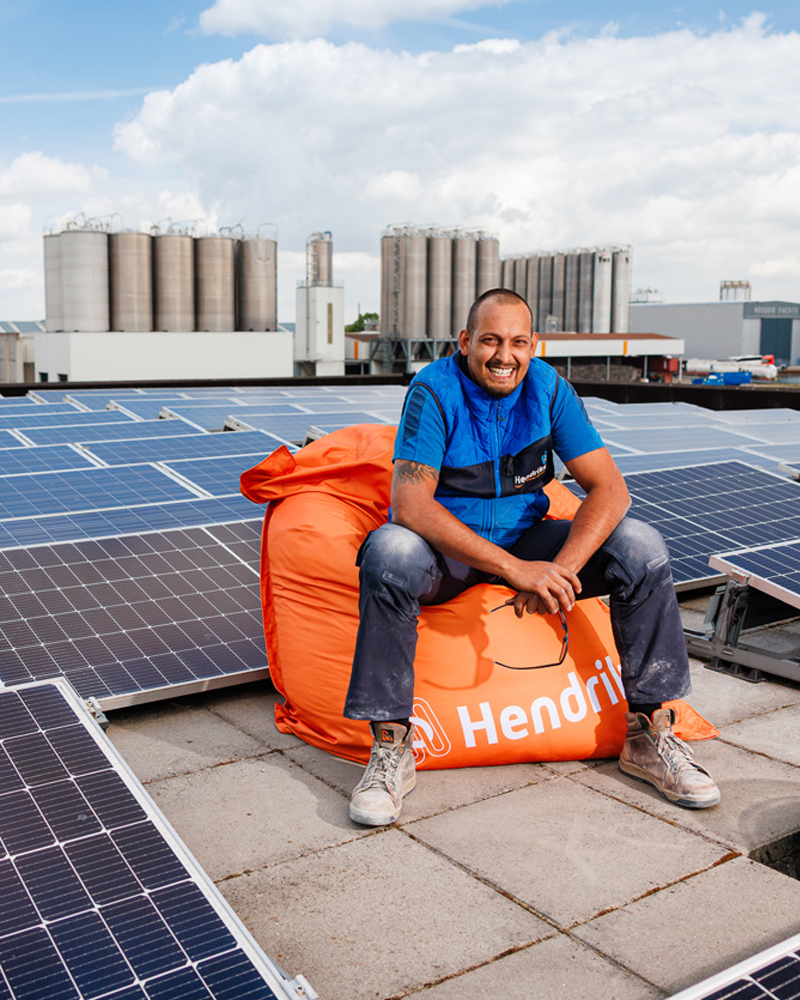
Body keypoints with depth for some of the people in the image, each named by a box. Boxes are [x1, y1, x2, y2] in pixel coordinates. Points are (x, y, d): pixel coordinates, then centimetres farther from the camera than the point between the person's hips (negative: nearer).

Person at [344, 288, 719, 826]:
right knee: (390, 550, -37)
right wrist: (515, 569, -36)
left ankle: (649, 732, -5)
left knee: (642, 547, -17)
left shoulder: (548, 388, -7)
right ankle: (391, 745, -25)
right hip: (445, 549, -3)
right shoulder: (435, 391, -18)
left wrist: (559, 569, -30)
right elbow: (409, 504, -30)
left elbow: (610, 488, -12)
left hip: (524, 538, 4)